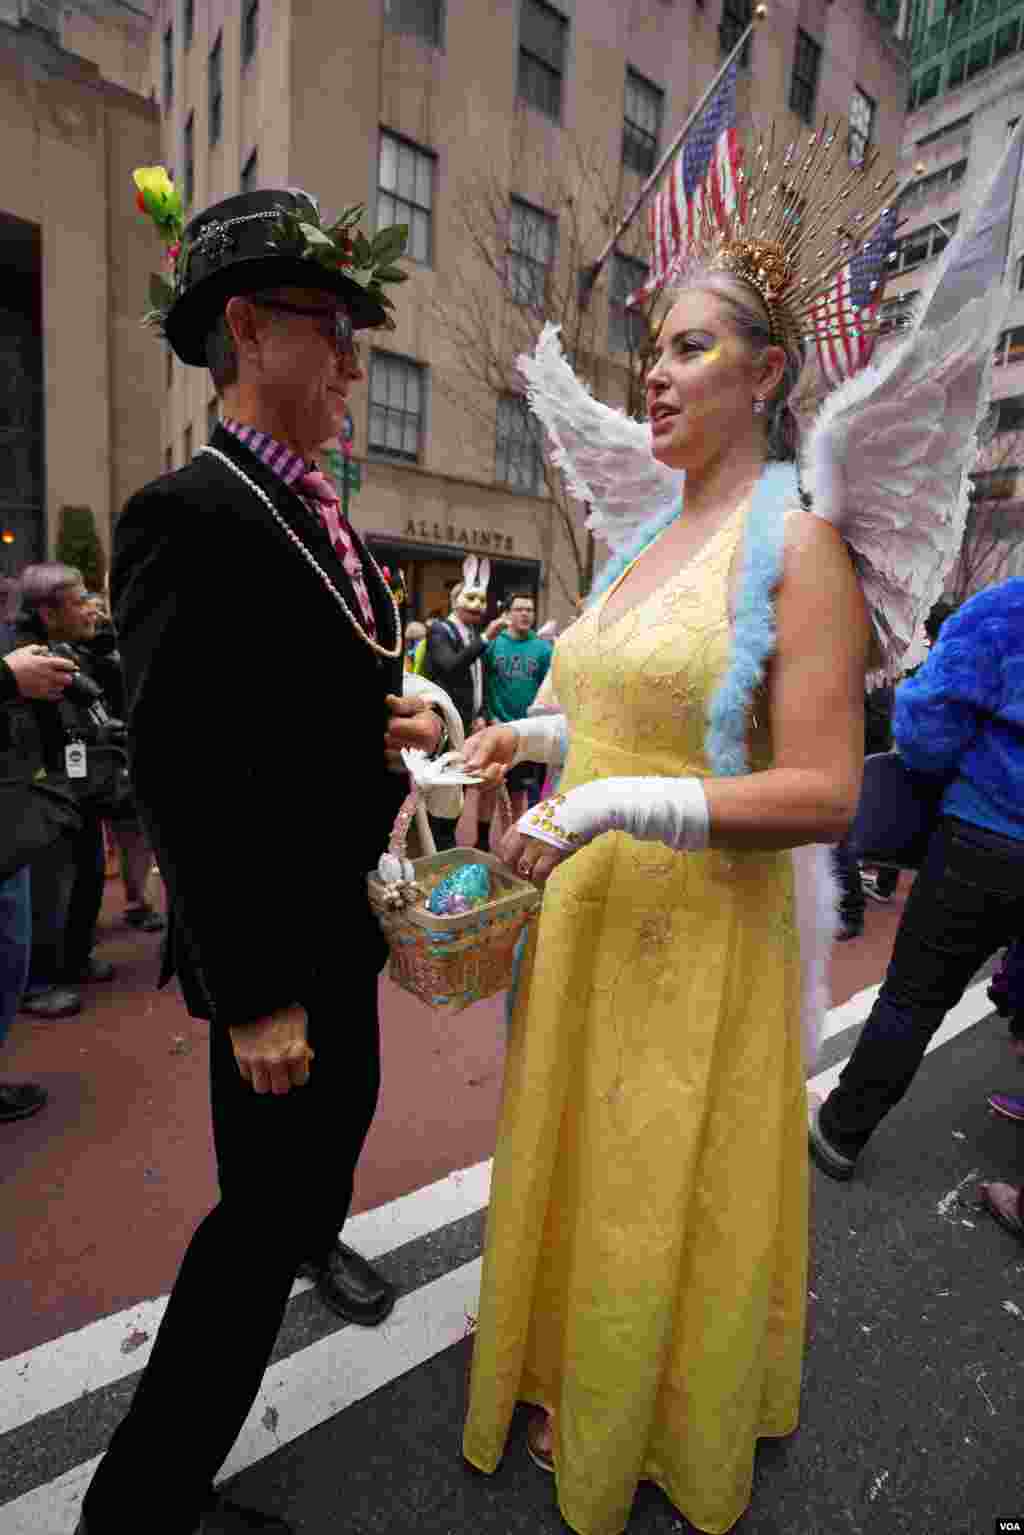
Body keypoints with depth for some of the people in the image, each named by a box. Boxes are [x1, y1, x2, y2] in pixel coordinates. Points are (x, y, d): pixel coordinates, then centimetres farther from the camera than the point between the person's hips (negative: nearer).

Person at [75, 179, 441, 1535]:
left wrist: (408, 720, -6)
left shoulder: (324, 521, 10)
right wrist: (255, 996, -21)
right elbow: (181, 784, -24)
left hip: (350, 914, 9)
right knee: (258, 1207, 6)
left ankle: (318, 1236, 59)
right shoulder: (185, 517, -18)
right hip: (272, 940, -9)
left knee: (345, 1108, 29)